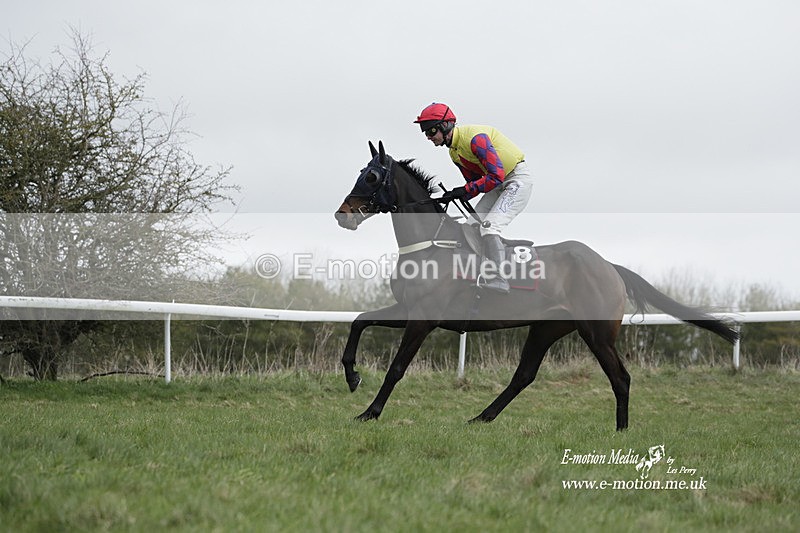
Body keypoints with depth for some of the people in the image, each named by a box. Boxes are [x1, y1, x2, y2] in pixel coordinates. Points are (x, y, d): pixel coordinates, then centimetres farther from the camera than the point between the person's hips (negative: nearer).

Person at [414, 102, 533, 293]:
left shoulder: (475, 137, -25)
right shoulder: (454, 152, 7)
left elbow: (496, 176, -29)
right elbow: (475, 180, 12)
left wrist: (466, 191, -25)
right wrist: (454, 195, -6)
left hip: (518, 179, -10)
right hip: (499, 184, 10)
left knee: (489, 227, -22)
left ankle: (499, 280, -22)